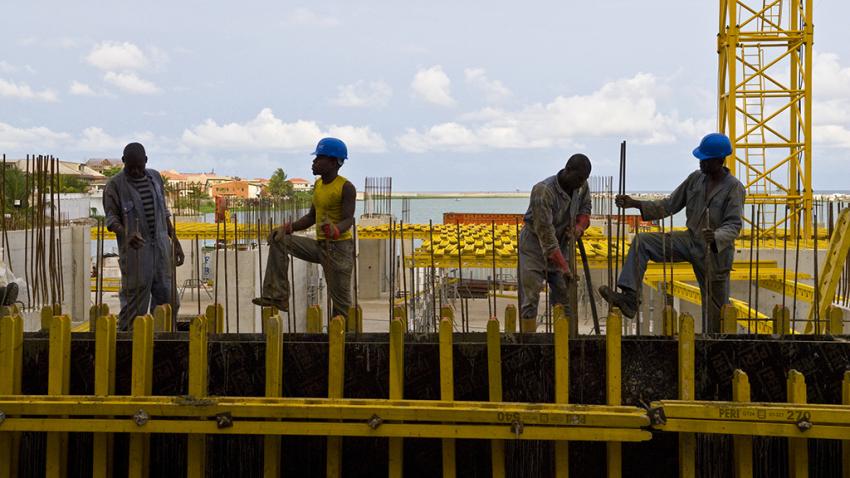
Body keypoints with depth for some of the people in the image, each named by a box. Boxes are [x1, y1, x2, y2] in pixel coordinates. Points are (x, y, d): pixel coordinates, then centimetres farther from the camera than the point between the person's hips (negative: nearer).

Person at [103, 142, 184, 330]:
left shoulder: (155, 178, 11)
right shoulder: (115, 185, -4)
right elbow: (111, 219, -9)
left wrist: (176, 242, 16)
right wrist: (126, 235, -29)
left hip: (161, 247, 5)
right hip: (135, 250, -5)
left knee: (169, 300, 6)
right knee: (134, 302, -5)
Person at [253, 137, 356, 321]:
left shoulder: (346, 187, -13)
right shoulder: (318, 184, 10)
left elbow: (348, 220, -22)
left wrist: (334, 230, -44)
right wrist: (288, 228, 1)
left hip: (339, 247, -7)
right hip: (319, 246, 7)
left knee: (340, 300, -5)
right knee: (279, 241, -4)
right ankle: (278, 296, -7)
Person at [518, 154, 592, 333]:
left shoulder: (581, 186, -6)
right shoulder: (543, 191, -28)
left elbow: (585, 209, 15)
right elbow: (545, 233, -30)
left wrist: (579, 227, -10)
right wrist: (564, 267, -32)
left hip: (561, 244, 6)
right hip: (535, 245, -6)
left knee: (565, 296, 3)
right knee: (530, 297, -10)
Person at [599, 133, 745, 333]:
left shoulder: (734, 188, -14)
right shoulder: (695, 178, 3)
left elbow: (733, 225, -21)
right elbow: (670, 205, 6)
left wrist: (716, 237, -44)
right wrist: (635, 204, -6)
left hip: (715, 252, -5)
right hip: (690, 240, 5)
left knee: (715, 308, 2)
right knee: (642, 242, -12)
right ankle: (629, 299, -21)